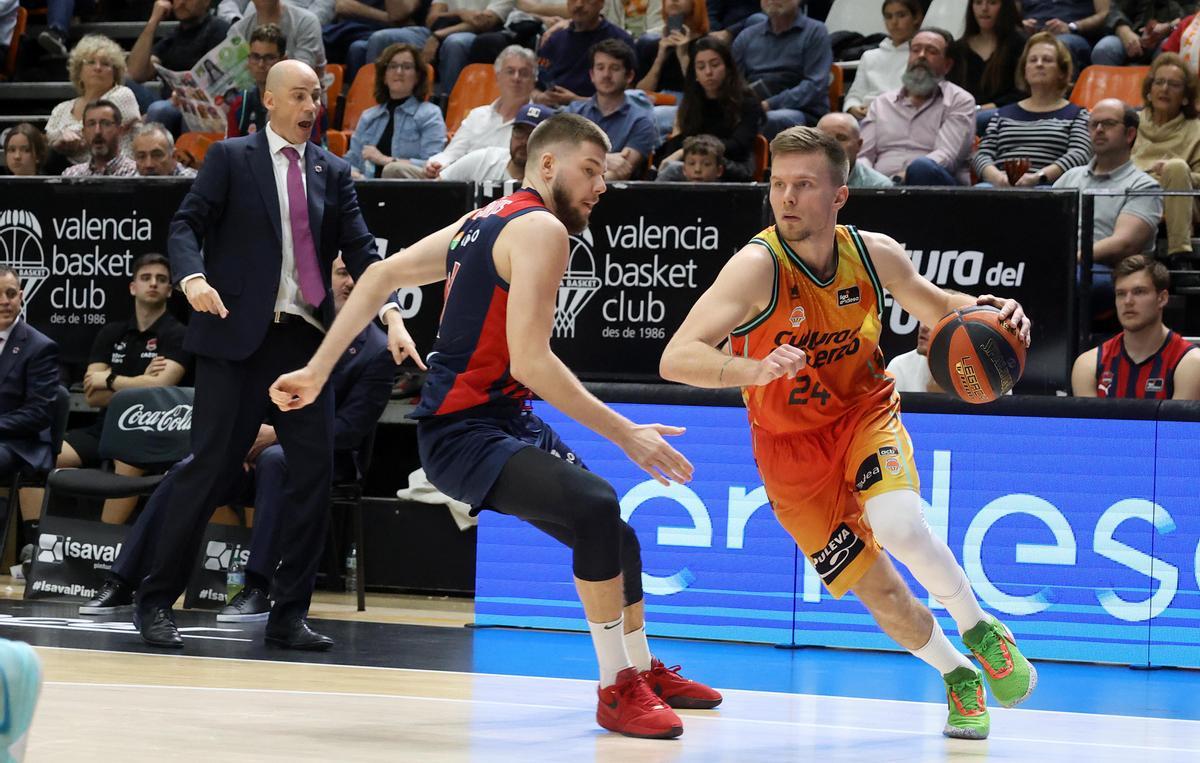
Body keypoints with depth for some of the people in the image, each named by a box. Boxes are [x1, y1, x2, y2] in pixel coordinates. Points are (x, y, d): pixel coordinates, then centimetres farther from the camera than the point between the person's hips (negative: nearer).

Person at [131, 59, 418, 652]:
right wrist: (193, 278, -23)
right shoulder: (230, 159, 3)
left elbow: (361, 250, 5)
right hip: (238, 336, -4)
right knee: (210, 468, -5)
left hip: (305, 338, 4)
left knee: (315, 472, -1)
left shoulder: (332, 173, 13)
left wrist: (391, 315, -9)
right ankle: (155, 601, 6)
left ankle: (289, 616, 8)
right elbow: (185, 225, -3)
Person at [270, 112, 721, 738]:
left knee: (611, 535, 20)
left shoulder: (486, 221, 13)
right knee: (596, 506, -30)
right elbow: (529, 362, -25)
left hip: (507, 421, 11)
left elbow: (381, 277, 15)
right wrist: (626, 435, -23)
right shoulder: (541, 229, -16)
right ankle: (616, 690, -21)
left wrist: (317, 371, 16)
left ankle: (645, 671, 41)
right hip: (464, 433, -11)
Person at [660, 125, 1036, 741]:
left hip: (865, 412, 1)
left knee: (899, 527, -29)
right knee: (875, 587, -1)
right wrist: (753, 370, -53)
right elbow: (676, 358, -34)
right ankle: (958, 677, 27)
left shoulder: (874, 254, -12)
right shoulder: (757, 267, -25)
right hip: (790, 445, -1)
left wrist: (986, 311, -14)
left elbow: (936, 307, 9)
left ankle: (980, 631, -4)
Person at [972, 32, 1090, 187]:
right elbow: (982, 155, 15)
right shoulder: (1004, 114, 27)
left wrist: (1038, 177, -17)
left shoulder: (1077, 115, 17)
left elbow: (1079, 155, 0)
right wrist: (997, 177, -10)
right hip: (1001, 188, 3)